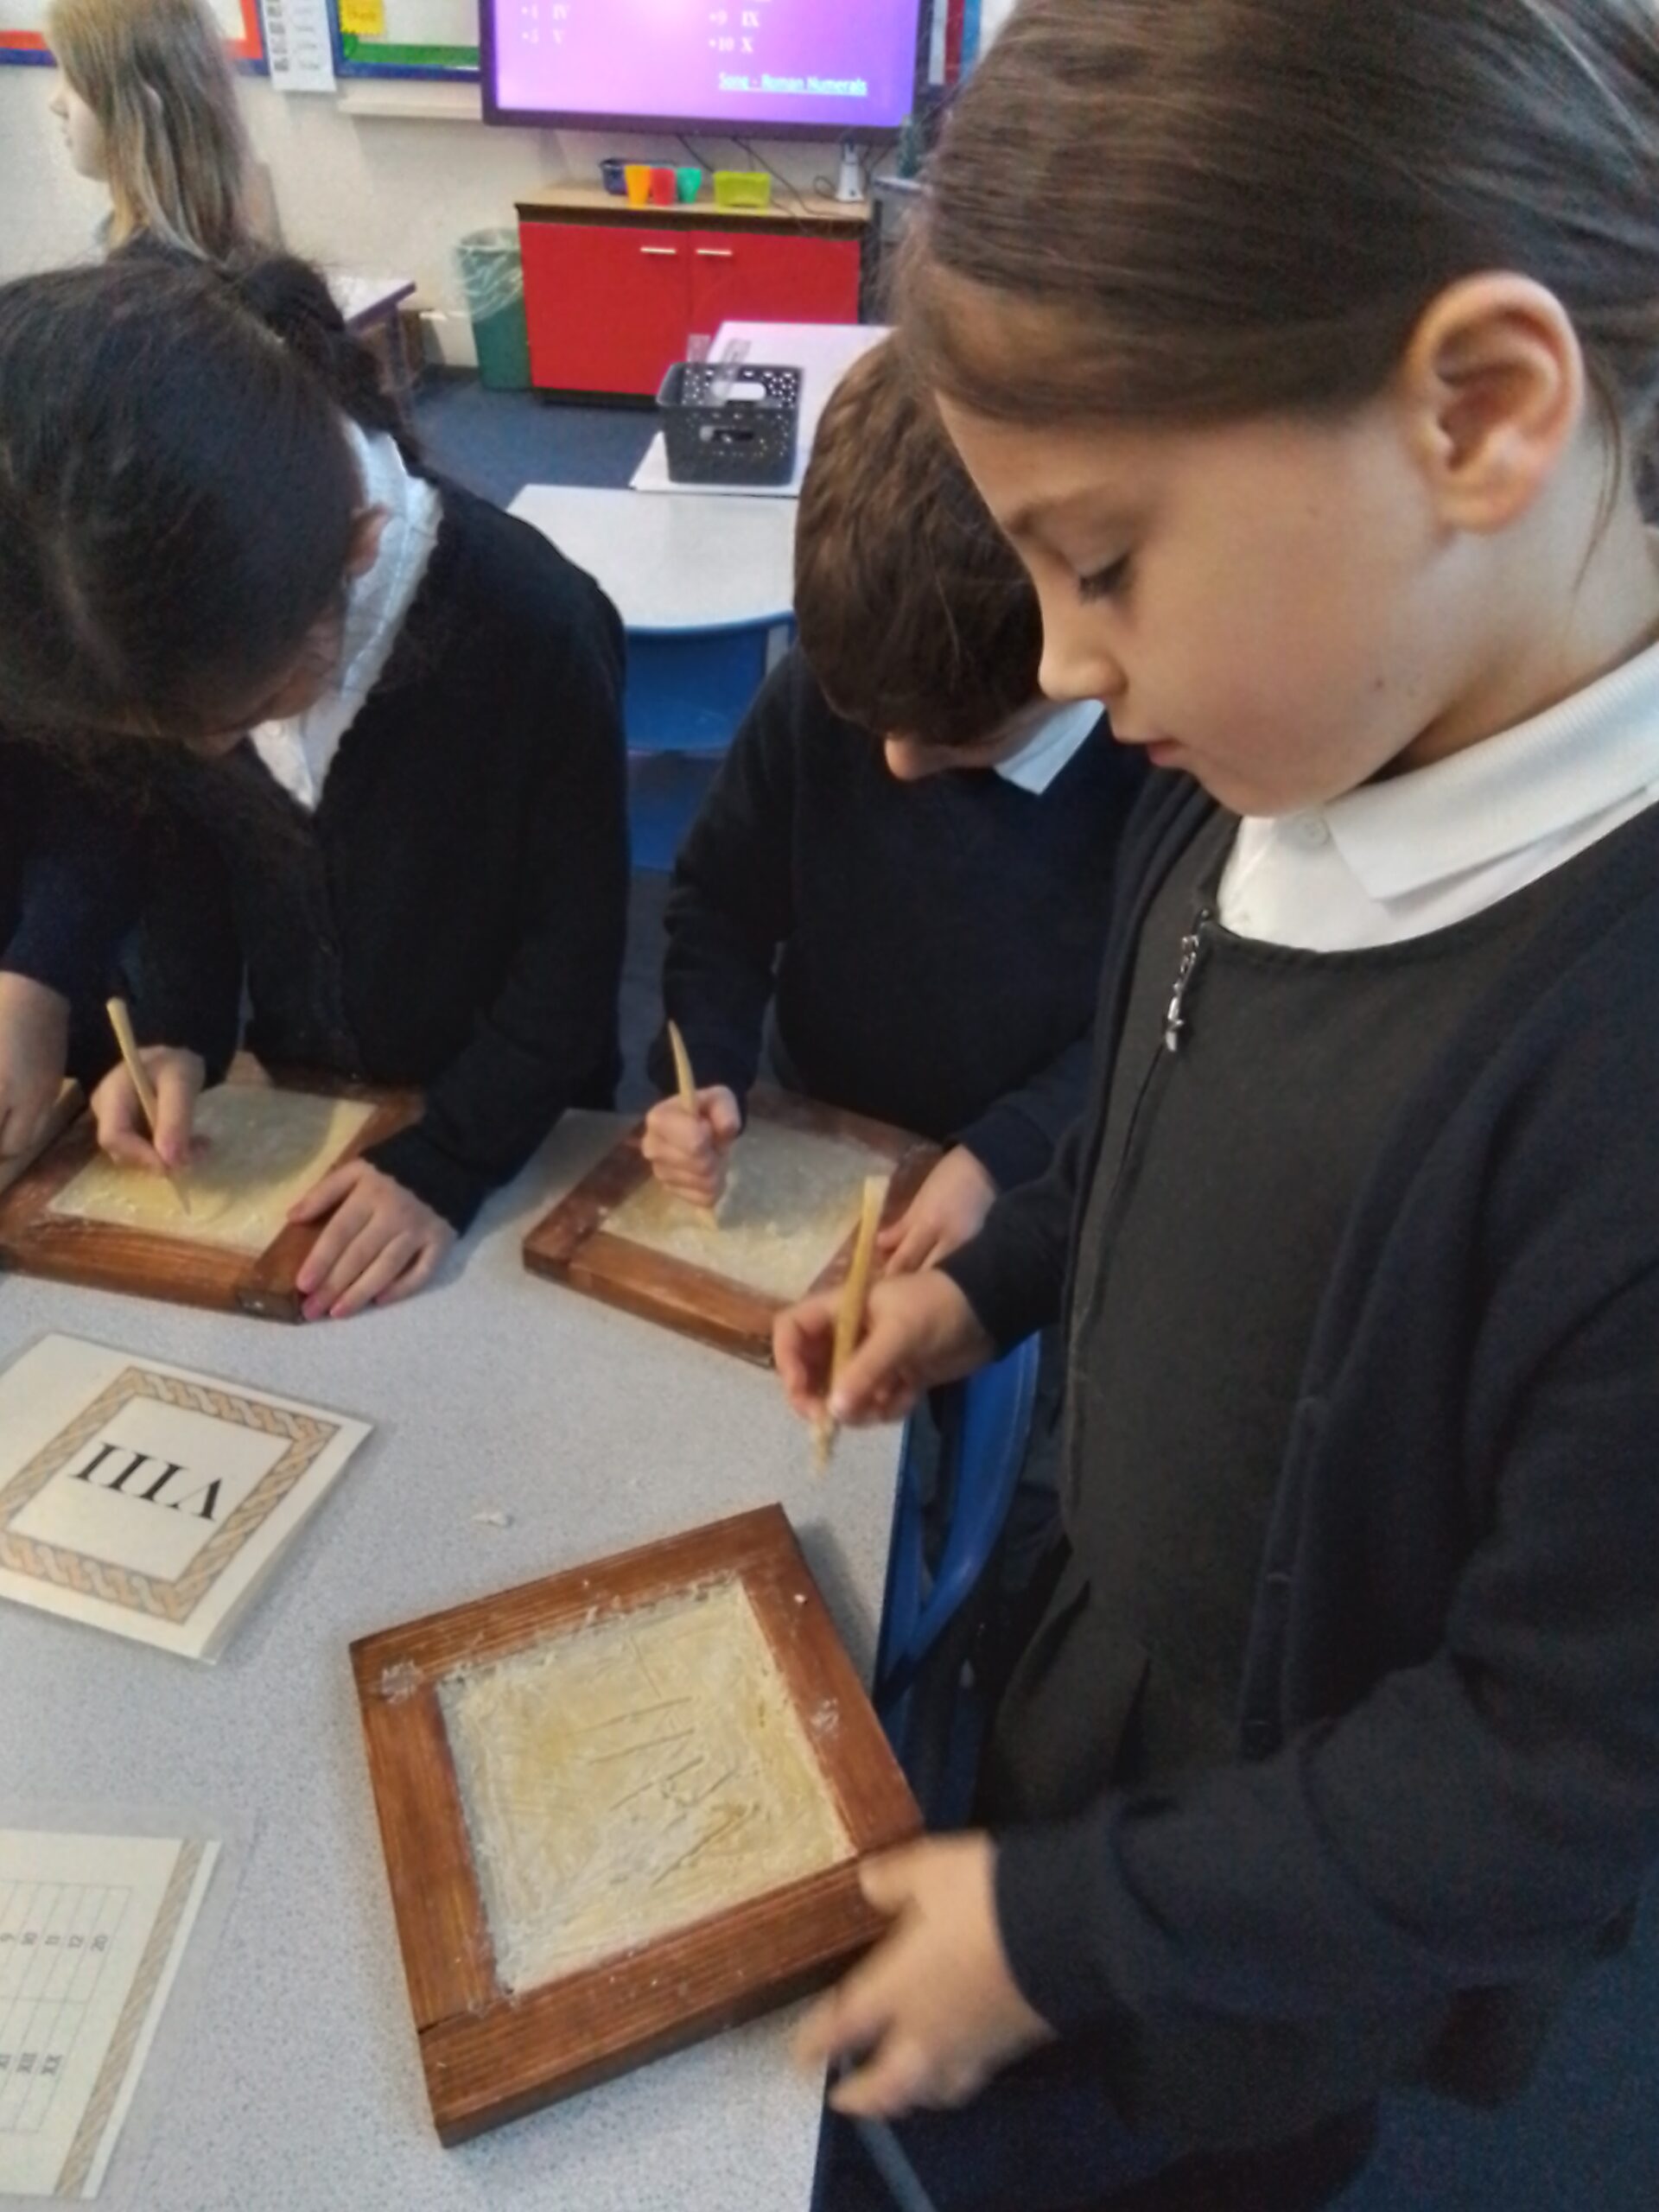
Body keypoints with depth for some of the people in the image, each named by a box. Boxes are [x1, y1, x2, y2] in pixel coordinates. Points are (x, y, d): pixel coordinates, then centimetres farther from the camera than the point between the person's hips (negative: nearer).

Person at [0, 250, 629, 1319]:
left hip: (511, 1131, -3)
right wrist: (176, 1032, -11)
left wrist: (445, 1162, -23)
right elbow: (184, 847, 2)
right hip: (295, 1102, 4)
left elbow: (575, 946, -21)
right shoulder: (163, 640, -17)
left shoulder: (533, 631, -31)